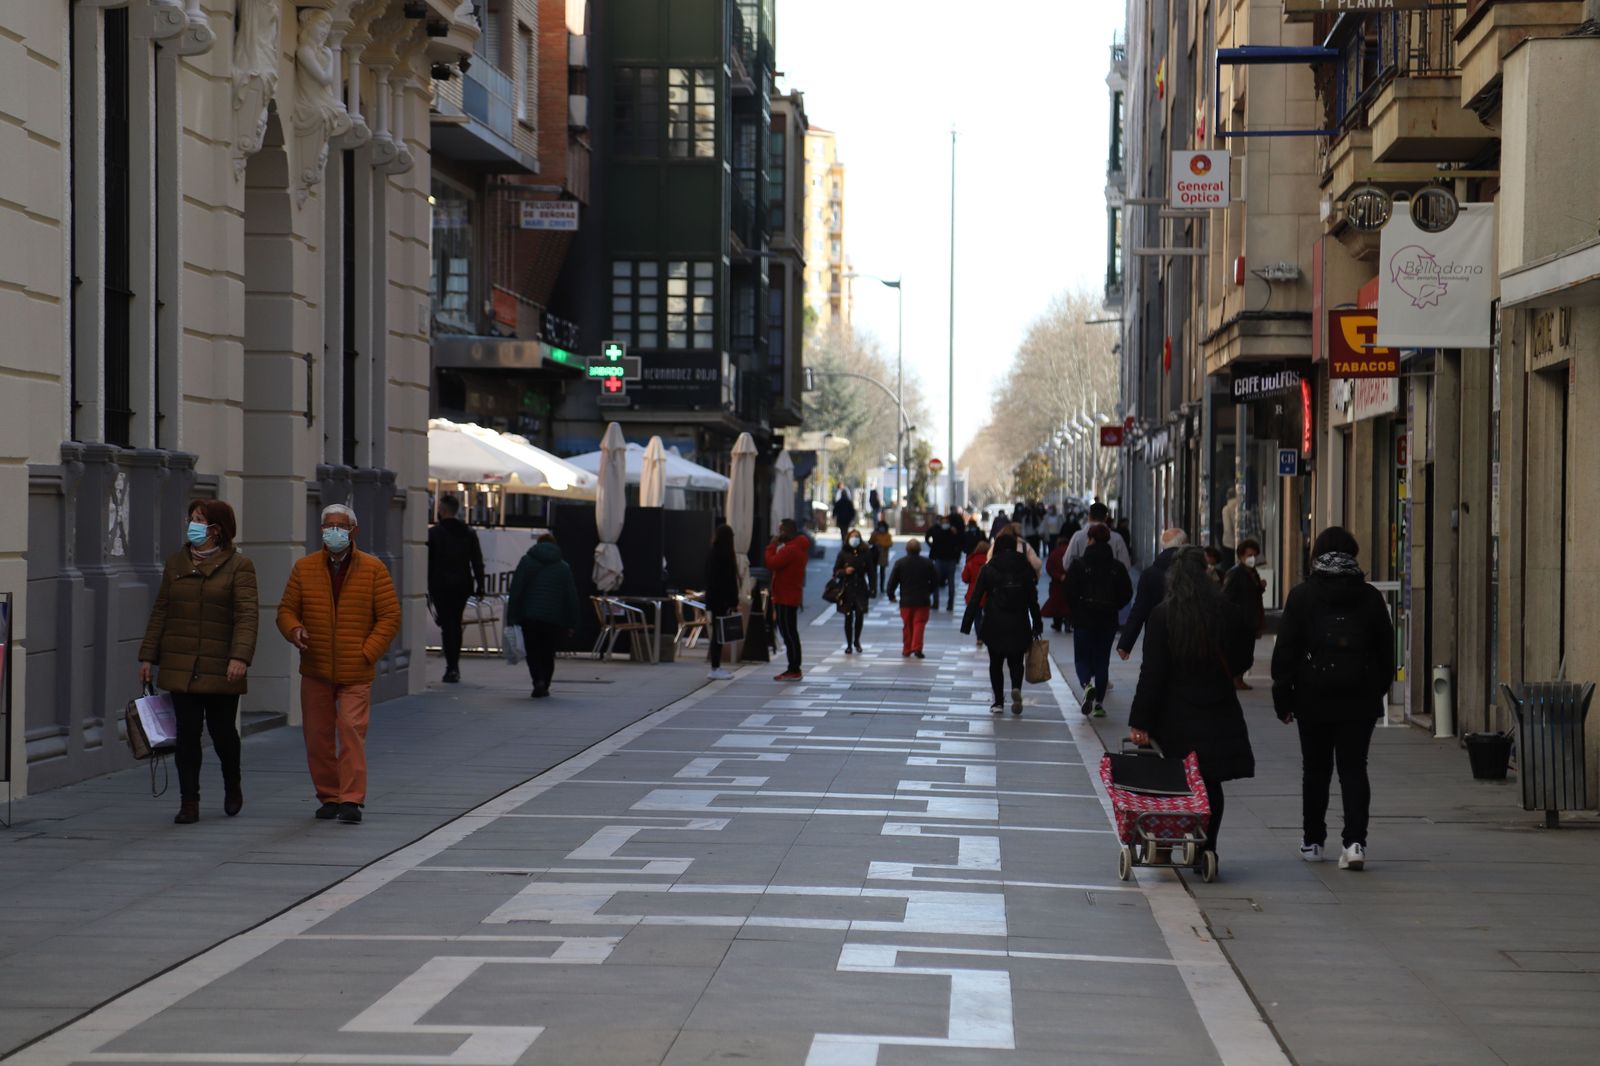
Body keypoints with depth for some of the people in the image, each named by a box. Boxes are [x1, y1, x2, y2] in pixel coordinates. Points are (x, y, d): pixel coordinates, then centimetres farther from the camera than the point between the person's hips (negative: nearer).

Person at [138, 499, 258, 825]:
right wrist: (148, 656, 8)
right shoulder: (176, 563, 11)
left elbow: (246, 617, -11)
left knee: (223, 731, 6)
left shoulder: (239, 566, -3)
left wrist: (240, 657, -24)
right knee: (187, 734, -1)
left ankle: (232, 787, 33)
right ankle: (189, 803, 4)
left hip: (220, 670, -3)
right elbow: (160, 612, 14)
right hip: (180, 667, 3)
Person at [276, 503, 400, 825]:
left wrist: (367, 653, -9)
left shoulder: (373, 569, 1)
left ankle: (351, 799, -11)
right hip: (315, 671, 3)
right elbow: (286, 609, 10)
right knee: (318, 735, 6)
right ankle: (329, 796, 18)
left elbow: (390, 616, 0)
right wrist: (294, 630, -13)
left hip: (355, 672, -3)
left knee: (352, 731, -13)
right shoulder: (304, 567, 7)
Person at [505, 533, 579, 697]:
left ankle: (538, 680, -18)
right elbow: (571, 596, 6)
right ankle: (544, 687, 12)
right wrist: (571, 624, 9)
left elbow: (515, 590, -3)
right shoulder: (564, 567, 9)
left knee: (532, 652, 5)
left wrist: (512, 618, -3)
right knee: (548, 654, 13)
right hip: (555, 619, 1)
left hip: (530, 617, -1)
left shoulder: (526, 561, 4)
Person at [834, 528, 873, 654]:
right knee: (848, 617, 1)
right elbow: (836, 571, 5)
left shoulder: (865, 553, 3)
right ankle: (849, 644, 12)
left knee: (860, 615, -9)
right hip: (847, 589, 0)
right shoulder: (843, 553, 1)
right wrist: (845, 571, -16)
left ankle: (856, 641, 13)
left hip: (860, 588, 0)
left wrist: (872, 590, 2)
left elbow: (870, 572, 6)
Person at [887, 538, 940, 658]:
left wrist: (891, 595, 12)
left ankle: (906, 649, 16)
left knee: (907, 625, 11)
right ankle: (917, 647, -14)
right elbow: (935, 581, 6)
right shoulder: (928, 563, -2)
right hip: (922, 600, -1)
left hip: (906, 600, 1)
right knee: (919, 624, -1)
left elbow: (892, 580, -1)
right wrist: (929, 592, 22)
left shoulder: (900, 563, -3)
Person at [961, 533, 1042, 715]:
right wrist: (1037, 625, 9)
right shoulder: (1025, 569, 1)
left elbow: (976, 599, -4)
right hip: (1019, 625, 1)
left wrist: (967, 624, -2)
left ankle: (998, 702, 9)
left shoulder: (988, 569, -2)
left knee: (996, 663, 11)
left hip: (994, 625, -1)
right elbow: (1033, 599, 2)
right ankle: (1016, 688, -18)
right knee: (1016, 662, 10)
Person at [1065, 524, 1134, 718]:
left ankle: (1086, 684, -22)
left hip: (1083, 618, -2)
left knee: (1082, 657, 8)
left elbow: (1068, 591, -10)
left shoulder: (1079, 564, -8)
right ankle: (1099, 703, 8)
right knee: (1102, 660, 11)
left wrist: (1075, 609, 7)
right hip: (1108, 620, 2)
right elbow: (1127, 593, 1)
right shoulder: (1118, 567, 0)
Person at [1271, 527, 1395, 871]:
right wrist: (1378, 690, 17)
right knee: (1354, 768, 1)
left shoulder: (1302, 595, -2)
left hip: (1313, 699, -1)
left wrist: (1283, 697, 1)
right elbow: (1386, 651, 8)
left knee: (1315, 769, 11)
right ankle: (1355, 841, -12)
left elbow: (1286, 649, -3)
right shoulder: (1370, 597, 4)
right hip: (1360, 699, 1)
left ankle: (1312, 841, 18)